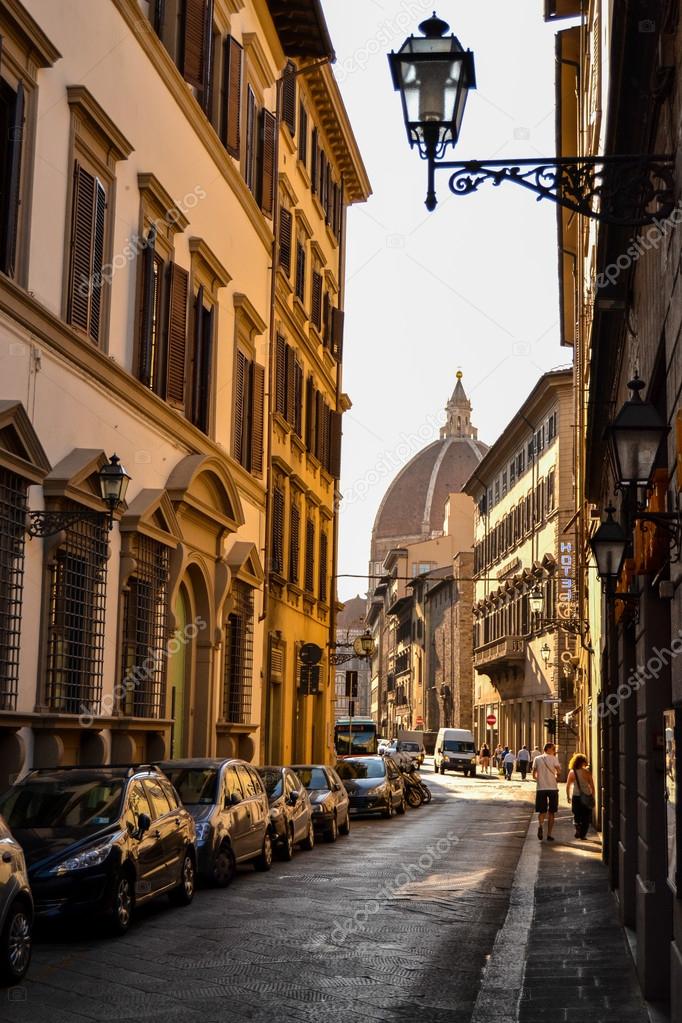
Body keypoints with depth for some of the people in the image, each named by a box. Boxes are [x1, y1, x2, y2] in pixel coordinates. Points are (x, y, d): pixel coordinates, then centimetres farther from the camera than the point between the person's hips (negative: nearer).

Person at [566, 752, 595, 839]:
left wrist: (568, 796, 10)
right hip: (587, 797, 0)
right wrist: (593, 797, 7)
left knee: (577, 815, 13)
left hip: (576, 797, 0)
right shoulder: (587, 772, -5)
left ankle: (578, 828, -11)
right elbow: (592, 786, -2)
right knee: (586, 816, 11)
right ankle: (583, 834, 7)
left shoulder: (572, 772, -4)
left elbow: (568, 786, -2)